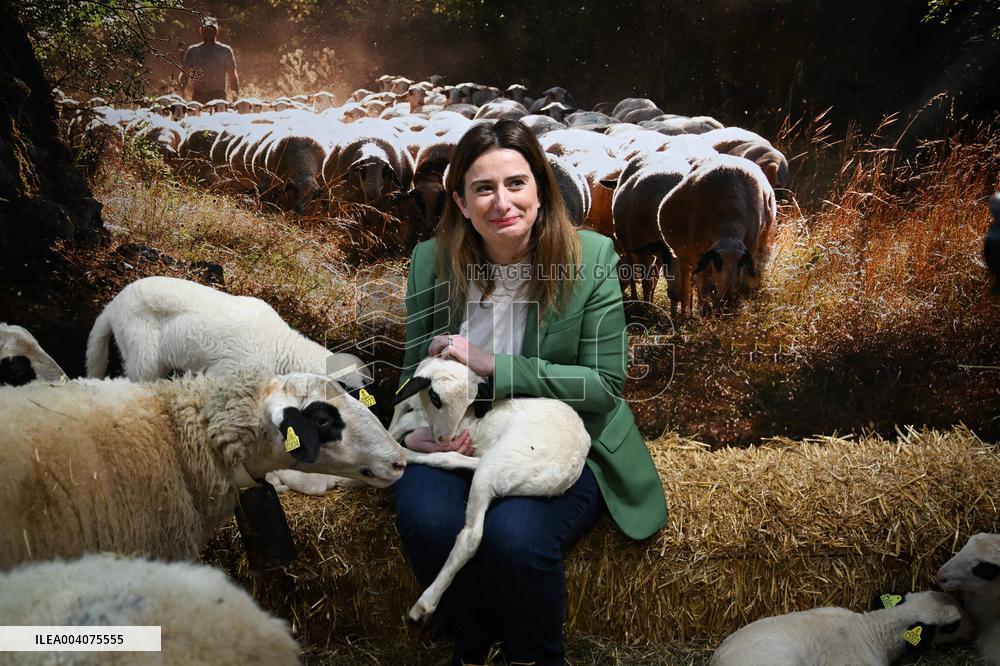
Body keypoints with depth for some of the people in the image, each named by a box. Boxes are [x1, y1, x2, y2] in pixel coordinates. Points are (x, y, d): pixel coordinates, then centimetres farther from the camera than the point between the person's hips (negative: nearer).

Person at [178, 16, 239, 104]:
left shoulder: (225, 51, 7)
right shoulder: (192, 51, 11)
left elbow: (232, 76, 6)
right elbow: (184, 74, 11)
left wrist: (236, 97, -3)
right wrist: (181, 95, -4)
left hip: (219, 97, -1)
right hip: (198, 97, 1)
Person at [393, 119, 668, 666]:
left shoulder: (590, 259, -9)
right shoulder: (431, 262, 1)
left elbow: (604, 385, -11)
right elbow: (414, 368, 11)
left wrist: (492, 365, -20)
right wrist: (415, 429, -12)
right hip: (462, 439, 3)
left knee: (512, 536, -31)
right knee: (426, 521, -29)